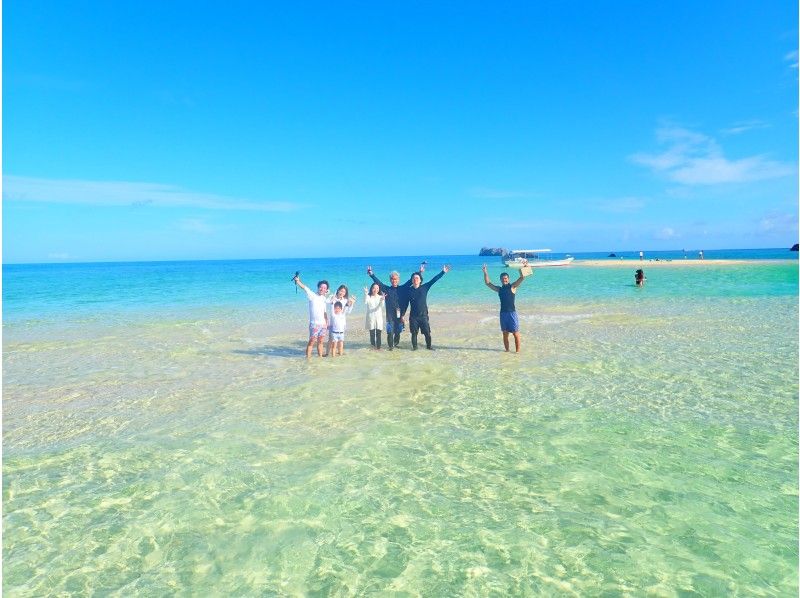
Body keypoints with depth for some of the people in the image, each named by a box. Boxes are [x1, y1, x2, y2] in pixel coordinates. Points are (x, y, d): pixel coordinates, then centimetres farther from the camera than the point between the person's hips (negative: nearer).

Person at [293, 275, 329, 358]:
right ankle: (307, 358, 1)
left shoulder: (324, 298, 11)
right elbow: (304, 287, -20)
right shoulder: (312, 296, -4)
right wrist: (297, 281, -35)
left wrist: (327, 323, 11)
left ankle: (320, 357, 21)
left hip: (323, 324, 5)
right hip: (314, 324, -5)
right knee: (311, 342, -5)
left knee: (320, 342, 12)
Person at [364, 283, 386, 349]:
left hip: (379, 317, 1)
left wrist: (382, 300, -35)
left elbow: (381, 306, -14)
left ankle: (378, 346, 5)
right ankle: (373, 346, 12)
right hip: (371, 317, -1)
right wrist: (366, 294, -33)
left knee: (378, 333, -1)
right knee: (372, 333, 1)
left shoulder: (380, 297, 2)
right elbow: (365, 302, -20)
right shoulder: (369, 297, 0)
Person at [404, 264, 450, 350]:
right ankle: (414, 347, 20)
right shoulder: (409, 290, 1)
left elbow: (434, 280, -5)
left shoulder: (424, 287, 1)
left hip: (423, 315, 0)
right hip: (413, 316, 0)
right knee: (414, 333, 6)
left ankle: (429, 346, 18)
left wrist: (443, 272, -12)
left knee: (427, 333, 1)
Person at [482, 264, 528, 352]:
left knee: (516, 333, -2)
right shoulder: (499, 289, 12)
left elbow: (522, 278, -9)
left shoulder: (512, 287, 0)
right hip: (503, 313, 5)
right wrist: (485, 272, 6)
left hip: (512, 312, -4)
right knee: (505, 334, 11)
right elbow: (487, 283, 14)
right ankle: (507, 350, 21)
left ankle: (517, 351, 3)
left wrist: (521, 268, -22)